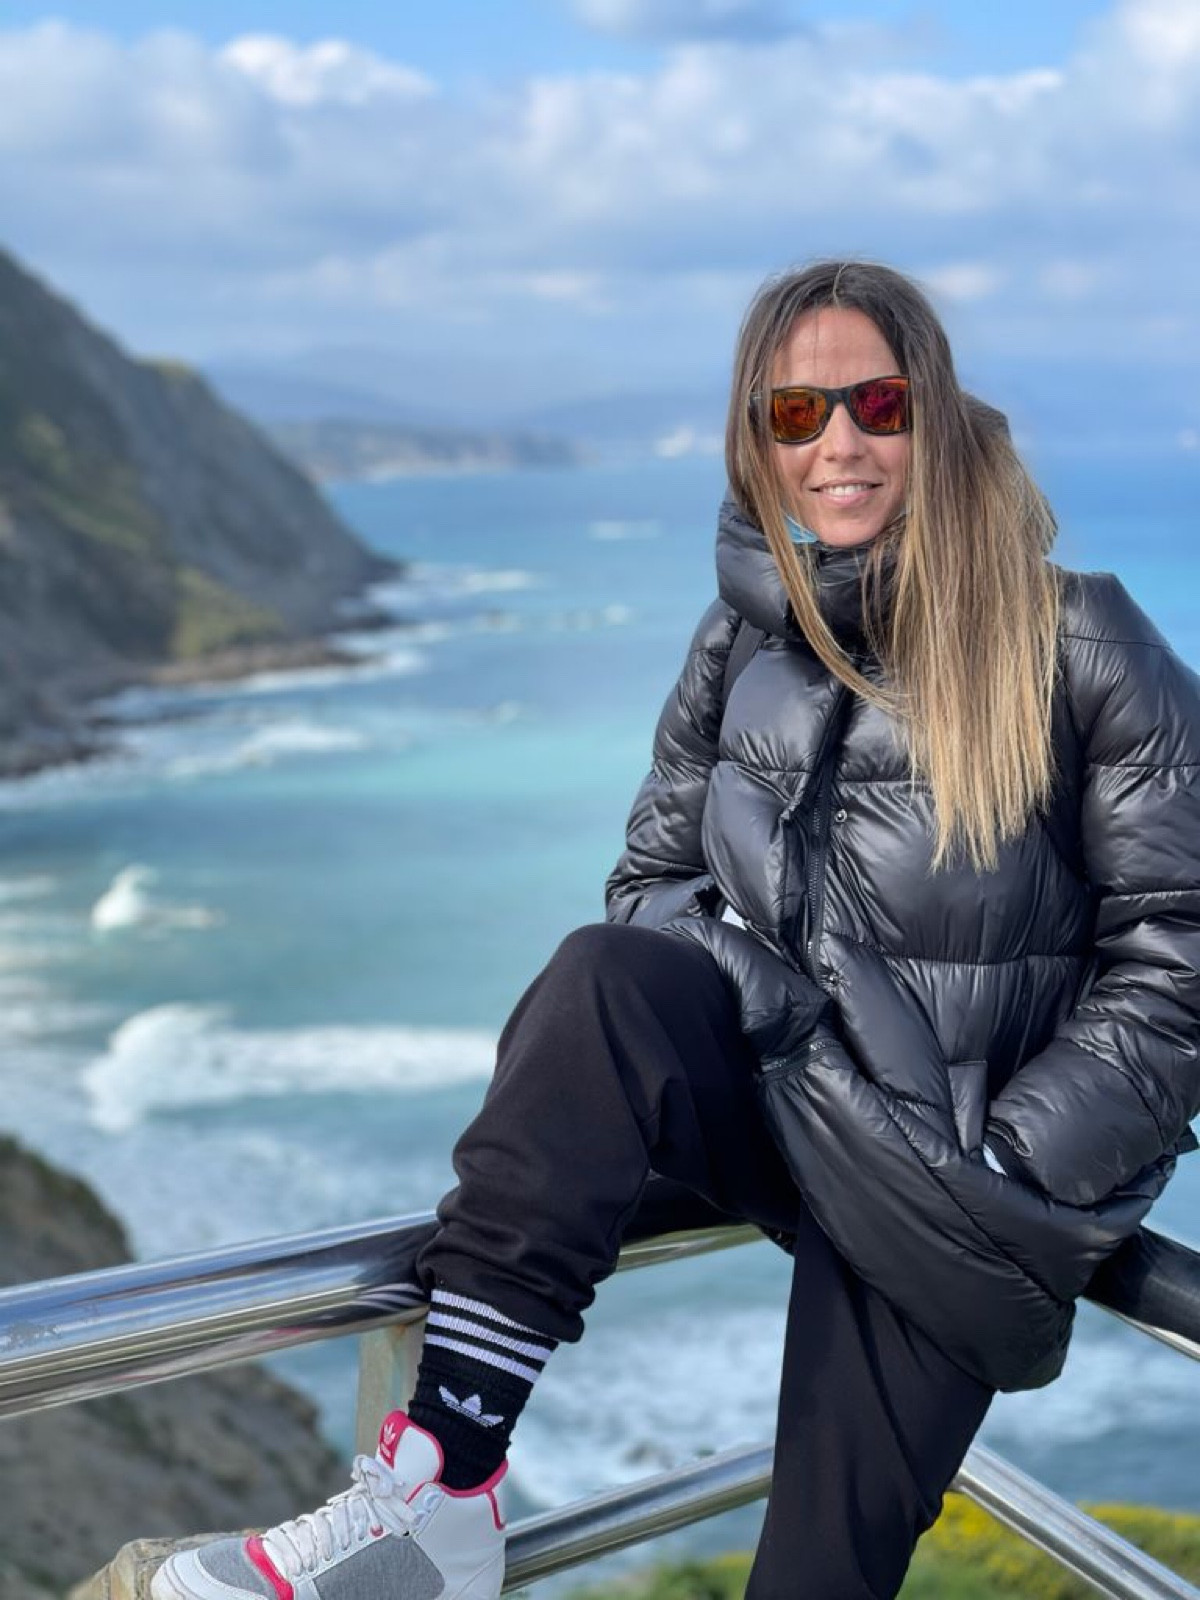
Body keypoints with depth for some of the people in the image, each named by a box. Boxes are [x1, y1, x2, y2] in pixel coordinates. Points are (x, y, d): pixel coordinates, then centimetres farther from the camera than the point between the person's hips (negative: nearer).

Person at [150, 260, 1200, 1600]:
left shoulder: (1075, 642, -8)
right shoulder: (747, 635, 6)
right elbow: (655, 876, 14)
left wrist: (1011, 1171, -13)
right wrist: (639, 1030, -7)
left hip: (967, 1188, -3)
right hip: (772, 1086, 3)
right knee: (607, 975, -29)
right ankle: (439, 1481, -31)